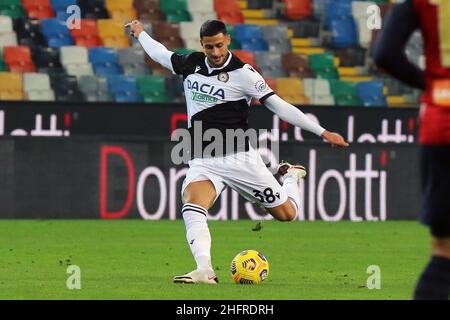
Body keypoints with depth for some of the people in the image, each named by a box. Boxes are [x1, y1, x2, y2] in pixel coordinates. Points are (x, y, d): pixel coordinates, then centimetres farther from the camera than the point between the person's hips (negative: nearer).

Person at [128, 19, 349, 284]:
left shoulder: (242, 73, -10)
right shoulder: (191, 64, 5)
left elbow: (279, 106, -10)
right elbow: (160, 53, 27)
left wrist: (323, 132, -15)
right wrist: (140, 33, 42)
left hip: (239, 159, -3)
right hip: (203, 162, 3)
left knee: (286, 213, 3)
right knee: (192, 209, -28)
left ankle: (291, 176, 37)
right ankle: (205, 271, -40)